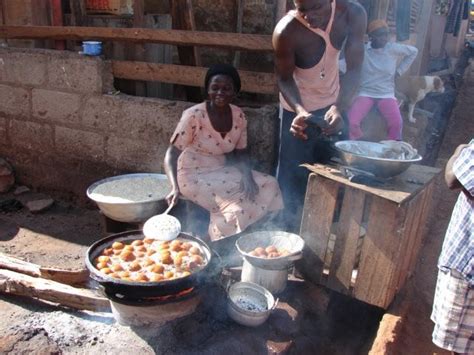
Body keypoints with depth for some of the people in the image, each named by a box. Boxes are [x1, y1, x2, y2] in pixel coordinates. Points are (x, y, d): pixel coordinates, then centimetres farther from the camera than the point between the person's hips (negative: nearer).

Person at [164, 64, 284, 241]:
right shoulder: (194, 115, -20)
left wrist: (248, 177, -16)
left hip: (223, 171, 6)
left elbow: (240, 153, 5)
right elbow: (171, 155, -20)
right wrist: (176, 187, -36)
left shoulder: (239, 116, -4)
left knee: (269, 185, -9)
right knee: (236, 201, -26)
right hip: (195, 176, -6)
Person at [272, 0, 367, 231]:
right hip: (297, 109, -4)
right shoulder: (286, 31, -30)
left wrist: (339, 107, -37)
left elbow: (354, 69, -20)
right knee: (292, 174, -1)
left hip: (331, 104, 4)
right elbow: (284, 78, -17)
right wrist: (300, 110, -36)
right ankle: (290, 227, 17)